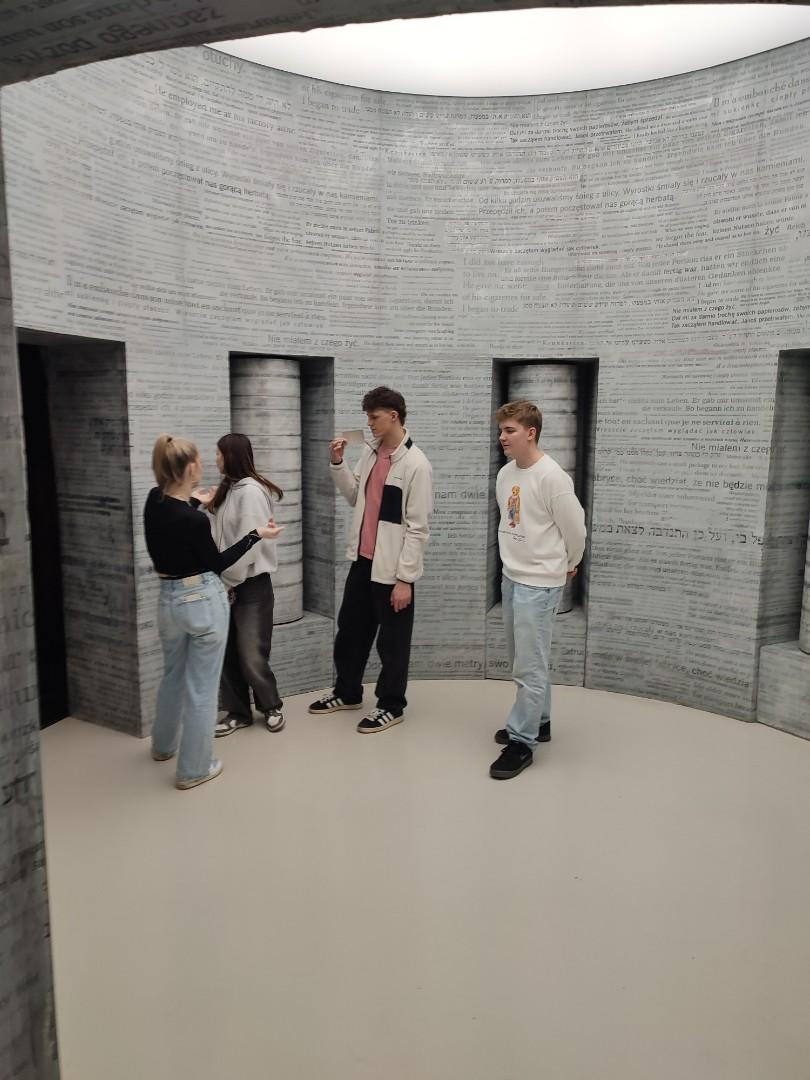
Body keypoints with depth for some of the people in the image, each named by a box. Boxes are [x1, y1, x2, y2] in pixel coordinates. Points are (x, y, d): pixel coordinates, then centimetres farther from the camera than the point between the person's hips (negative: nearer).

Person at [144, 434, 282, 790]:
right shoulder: (194, 521, -24)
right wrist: (256, 535, -7)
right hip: (204, 601, -7)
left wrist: (195, 502, 33)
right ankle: (194, 769, 17)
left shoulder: (154, 501, -3)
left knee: (172, 675, 27)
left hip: (169, 600, 8)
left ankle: (164, 744, 47)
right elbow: (216, 563, -10)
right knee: (201, 686, 6)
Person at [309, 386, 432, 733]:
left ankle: (391, 706, 26)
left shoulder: (416, 465, -16)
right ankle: (346, 692, 39)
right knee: (349, 630, 20)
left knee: (392, 641, 8)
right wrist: (337, 463, 3)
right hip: (361, 560, 7)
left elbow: (417, 528, -16)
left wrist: (404, 578, -17)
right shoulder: (369, 452, 5)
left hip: (391, 567, -7)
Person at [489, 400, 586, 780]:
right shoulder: (505, 473, 5)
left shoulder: (551, 476, -19)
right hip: (511, 577, 8)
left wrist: (568, 565, 5)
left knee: (529, 667, -4)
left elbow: (575, 529, -10)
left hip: (539, 584, -8)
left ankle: (521, 742, 6)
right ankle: (538, 722, 35)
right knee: (523, 660, 19)